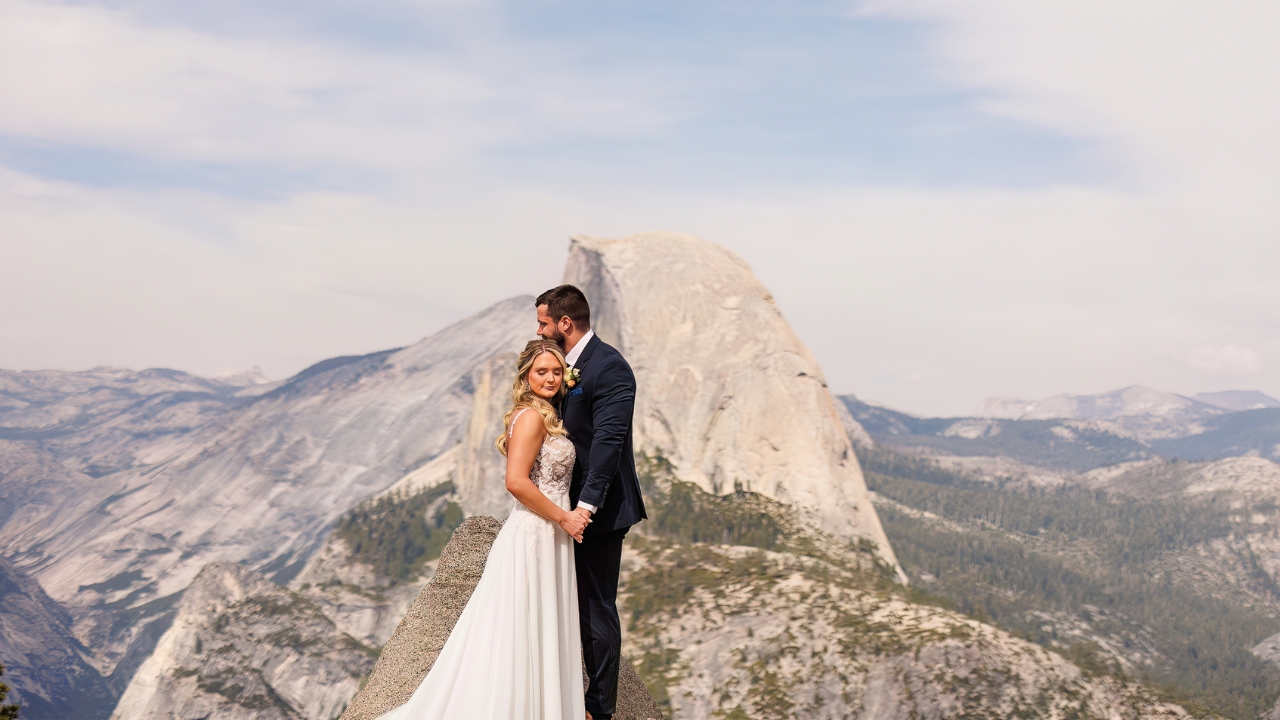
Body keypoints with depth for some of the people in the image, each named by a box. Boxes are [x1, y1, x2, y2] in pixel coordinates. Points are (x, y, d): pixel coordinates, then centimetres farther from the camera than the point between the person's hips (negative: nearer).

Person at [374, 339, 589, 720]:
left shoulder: (546, 416, 14)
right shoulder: (532, 416, -15)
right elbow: (516, 481, -23)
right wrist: (563, 517, -17)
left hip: (550, 535, 10)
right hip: (534, 534, -10)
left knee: (540, 629, 15)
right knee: (521, 629, -2)